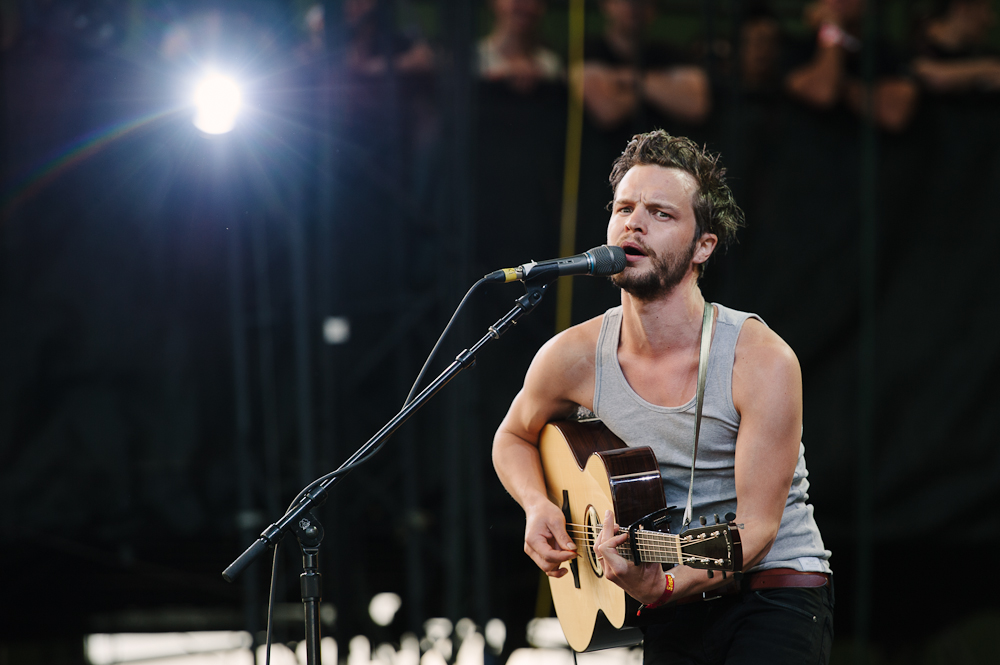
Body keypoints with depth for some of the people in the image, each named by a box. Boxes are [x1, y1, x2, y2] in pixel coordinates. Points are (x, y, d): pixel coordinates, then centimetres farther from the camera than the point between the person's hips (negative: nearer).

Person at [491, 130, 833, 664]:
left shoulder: (761, 361, -15)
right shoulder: (574, 359, -3)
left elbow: (755, 526, -17)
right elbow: (513, 438, 19)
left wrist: (663, 584, -33)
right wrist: (537, 506, -2)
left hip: (775, 592, -4)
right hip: (673, 619, 4)